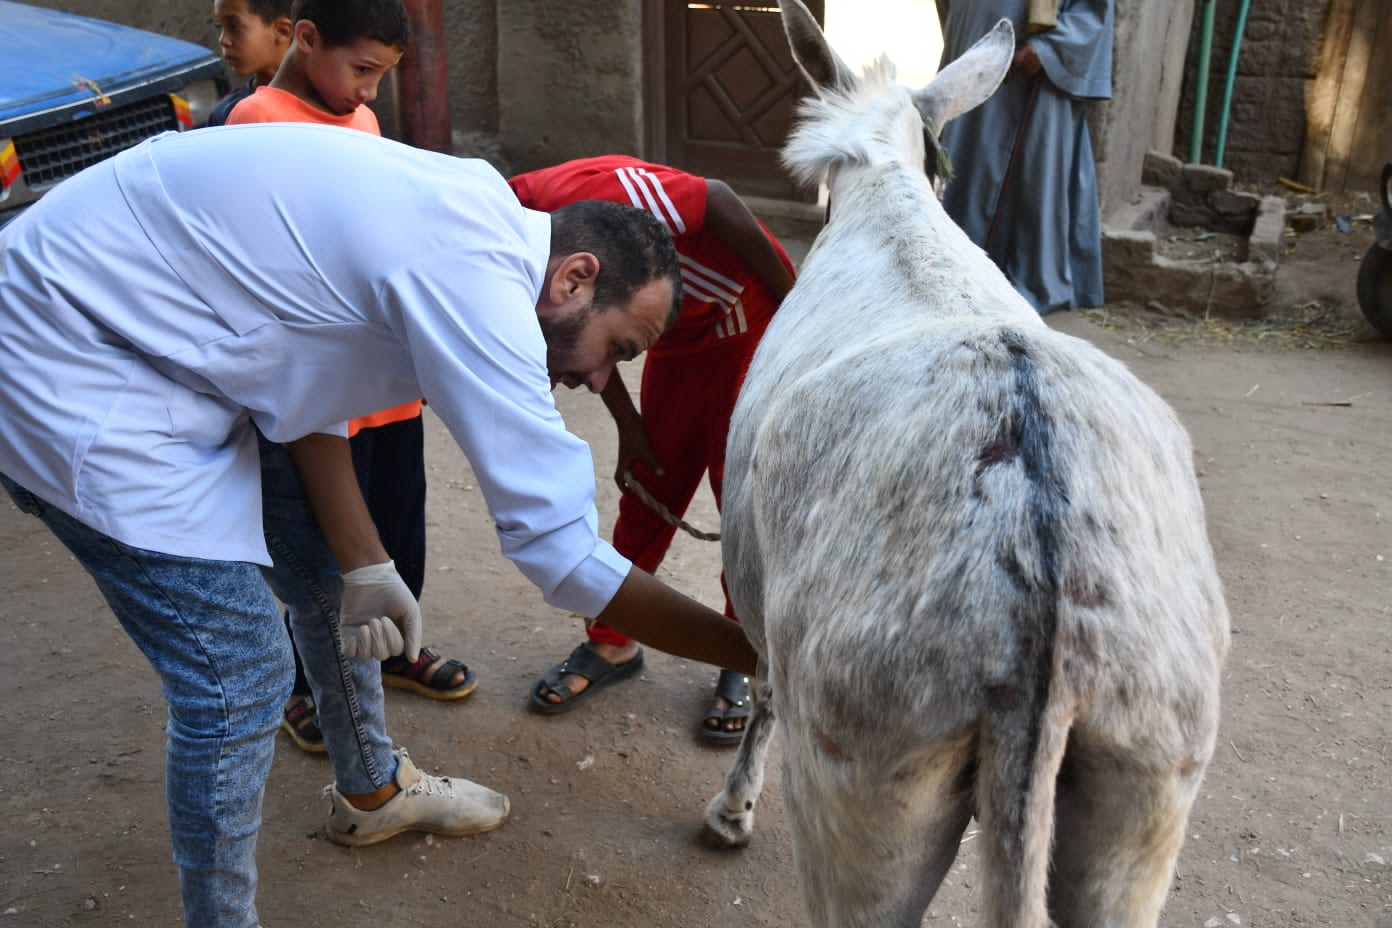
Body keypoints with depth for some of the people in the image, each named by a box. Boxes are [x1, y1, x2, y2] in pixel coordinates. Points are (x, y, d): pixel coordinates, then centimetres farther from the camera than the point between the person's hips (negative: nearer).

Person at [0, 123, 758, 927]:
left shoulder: (464, 221, 0)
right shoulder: (472, 276, -29)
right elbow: (558, 545, -29)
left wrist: (365, 567, -2)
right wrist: (756, 652, -21)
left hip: (164, 344, 10)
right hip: (71, 369, -10)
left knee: (330, 582, 18)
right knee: (241, 674, -9)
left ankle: (374, 791, 40)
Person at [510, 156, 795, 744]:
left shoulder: (589, 192, -34)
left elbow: (717, 201, -29)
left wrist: (791, 304, -20)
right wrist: (628, 423, 9)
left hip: (750, 317, -7)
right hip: (679, 342, 7)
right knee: (647, 492, 11)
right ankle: (612, 644, 25)